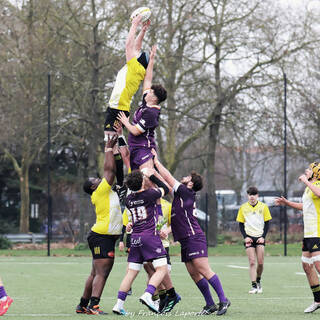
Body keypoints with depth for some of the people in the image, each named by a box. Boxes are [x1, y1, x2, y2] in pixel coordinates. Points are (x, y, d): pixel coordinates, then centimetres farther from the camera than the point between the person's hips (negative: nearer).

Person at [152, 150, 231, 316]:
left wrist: (156, 161, 3)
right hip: (186, 240, 10)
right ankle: (210, 304, 9)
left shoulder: (186, 192, -8)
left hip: (194, 238, -10)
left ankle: (223, 300, -11)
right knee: (194, 273, 6)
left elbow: (168, 178, -6)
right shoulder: (181, 193, 17)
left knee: (204, 271, -12)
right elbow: (168, 182, 25)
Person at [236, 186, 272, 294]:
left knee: (260, 263, -5)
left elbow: (267, 223, 7)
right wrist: (245, 237, -3)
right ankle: (254, 285, -10)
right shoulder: (243, 208, 6)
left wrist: (263, 237, -4)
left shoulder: (263, 206, 4)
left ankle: (258, 281, 18)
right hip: (249, 238, 0)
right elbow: (241, 224, 10)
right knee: (252, 262, -9)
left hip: (260, 237, 0)